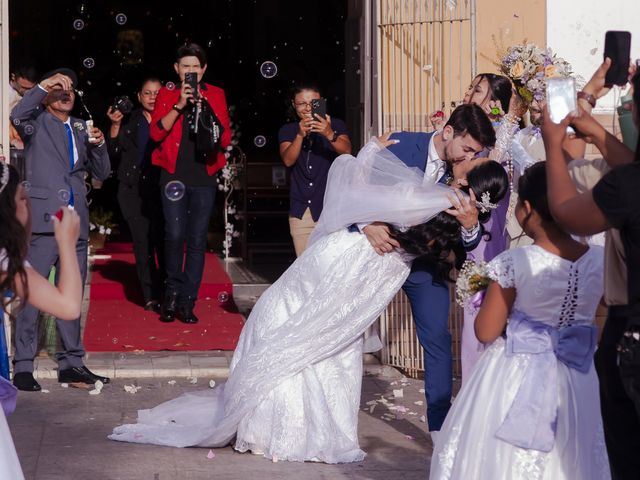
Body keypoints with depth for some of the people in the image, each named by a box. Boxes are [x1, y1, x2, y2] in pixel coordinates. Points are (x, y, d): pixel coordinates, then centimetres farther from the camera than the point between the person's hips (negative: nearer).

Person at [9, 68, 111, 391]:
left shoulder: (80, 128, 20)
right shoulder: (37, 122, 5)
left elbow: (101, 173, 17)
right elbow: (17, 116, -18)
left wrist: (98, 144, -1)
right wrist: (44, 85, -16)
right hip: (42, 219, -6)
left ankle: (71, 363, 15)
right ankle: (22, 366, -4)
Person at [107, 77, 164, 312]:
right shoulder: (130, 122, 11)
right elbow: (114, 153, 8)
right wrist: (115, 126, -3)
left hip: (161, 189, -1)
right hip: (134, 190, 1)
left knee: (165, 242, -9)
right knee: (143, 243, -2)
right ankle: (150, 296, 2)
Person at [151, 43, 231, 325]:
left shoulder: (215, 96, 11)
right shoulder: (167, 95, 9)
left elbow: (226, 139, 9)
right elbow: (156, 132, -4)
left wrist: (215, 133, -13)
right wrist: (179, 105, -12)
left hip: (204, 177, 1)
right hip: (174, 175, -1)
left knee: (197, 240, 0)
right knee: (174, 236, -11)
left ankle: (187, 303, 5)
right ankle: (173, 293, 10)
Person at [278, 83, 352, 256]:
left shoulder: (335, 125, 6)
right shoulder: (287, 131, 12)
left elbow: (346, 151, -13)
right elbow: (288, 160, -5)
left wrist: (330, 135, -33)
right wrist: (300, 135, -22)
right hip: (301, 209, 2)